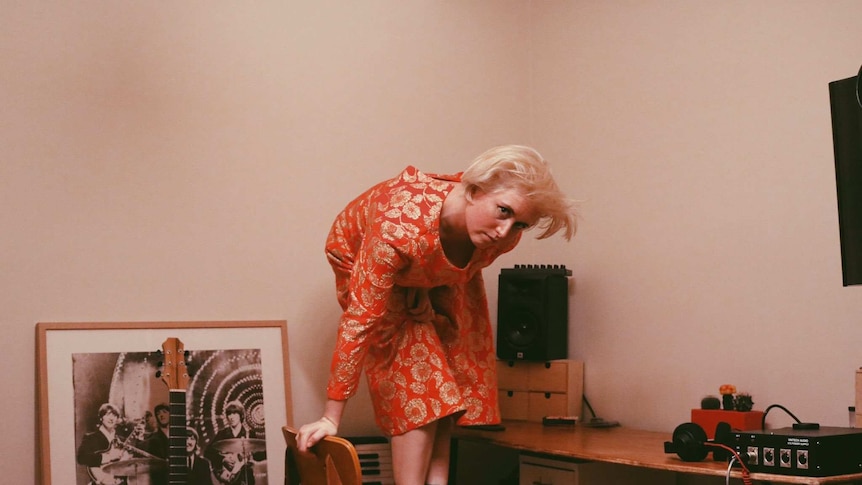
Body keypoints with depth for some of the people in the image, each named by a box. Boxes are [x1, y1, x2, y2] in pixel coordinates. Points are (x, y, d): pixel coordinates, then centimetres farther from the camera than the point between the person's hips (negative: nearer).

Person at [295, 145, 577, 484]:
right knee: (414, 383, -15)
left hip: (436, 274, 5)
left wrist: (427, 293, -17)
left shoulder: (506, 237, -29)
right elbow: (360, 320, -42)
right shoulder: (401, 226, -47)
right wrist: (331, 418, -37)